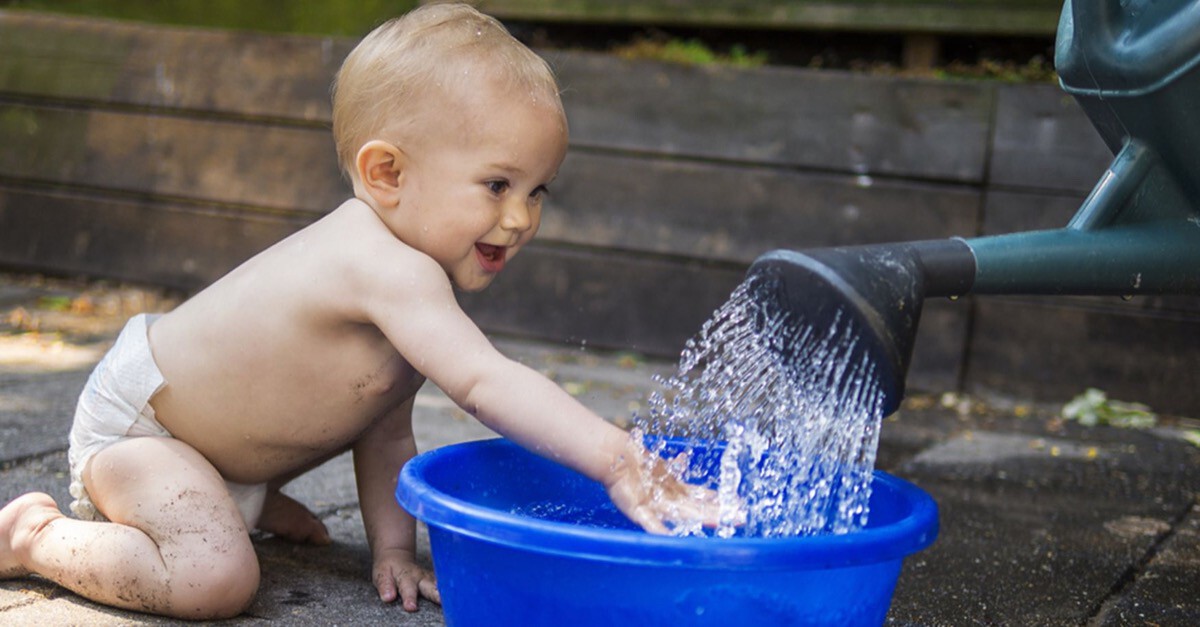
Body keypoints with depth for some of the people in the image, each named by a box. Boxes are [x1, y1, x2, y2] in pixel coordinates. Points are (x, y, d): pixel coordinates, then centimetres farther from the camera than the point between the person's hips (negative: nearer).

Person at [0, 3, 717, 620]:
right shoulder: (392, 270, -35)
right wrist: (618, 461, -52)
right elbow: (485, 381, -48)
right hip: (136, 420, -10)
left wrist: (393, 547, -3)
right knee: (218, 579, -26)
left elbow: (386, 429, 2)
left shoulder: (395, 267, -3)